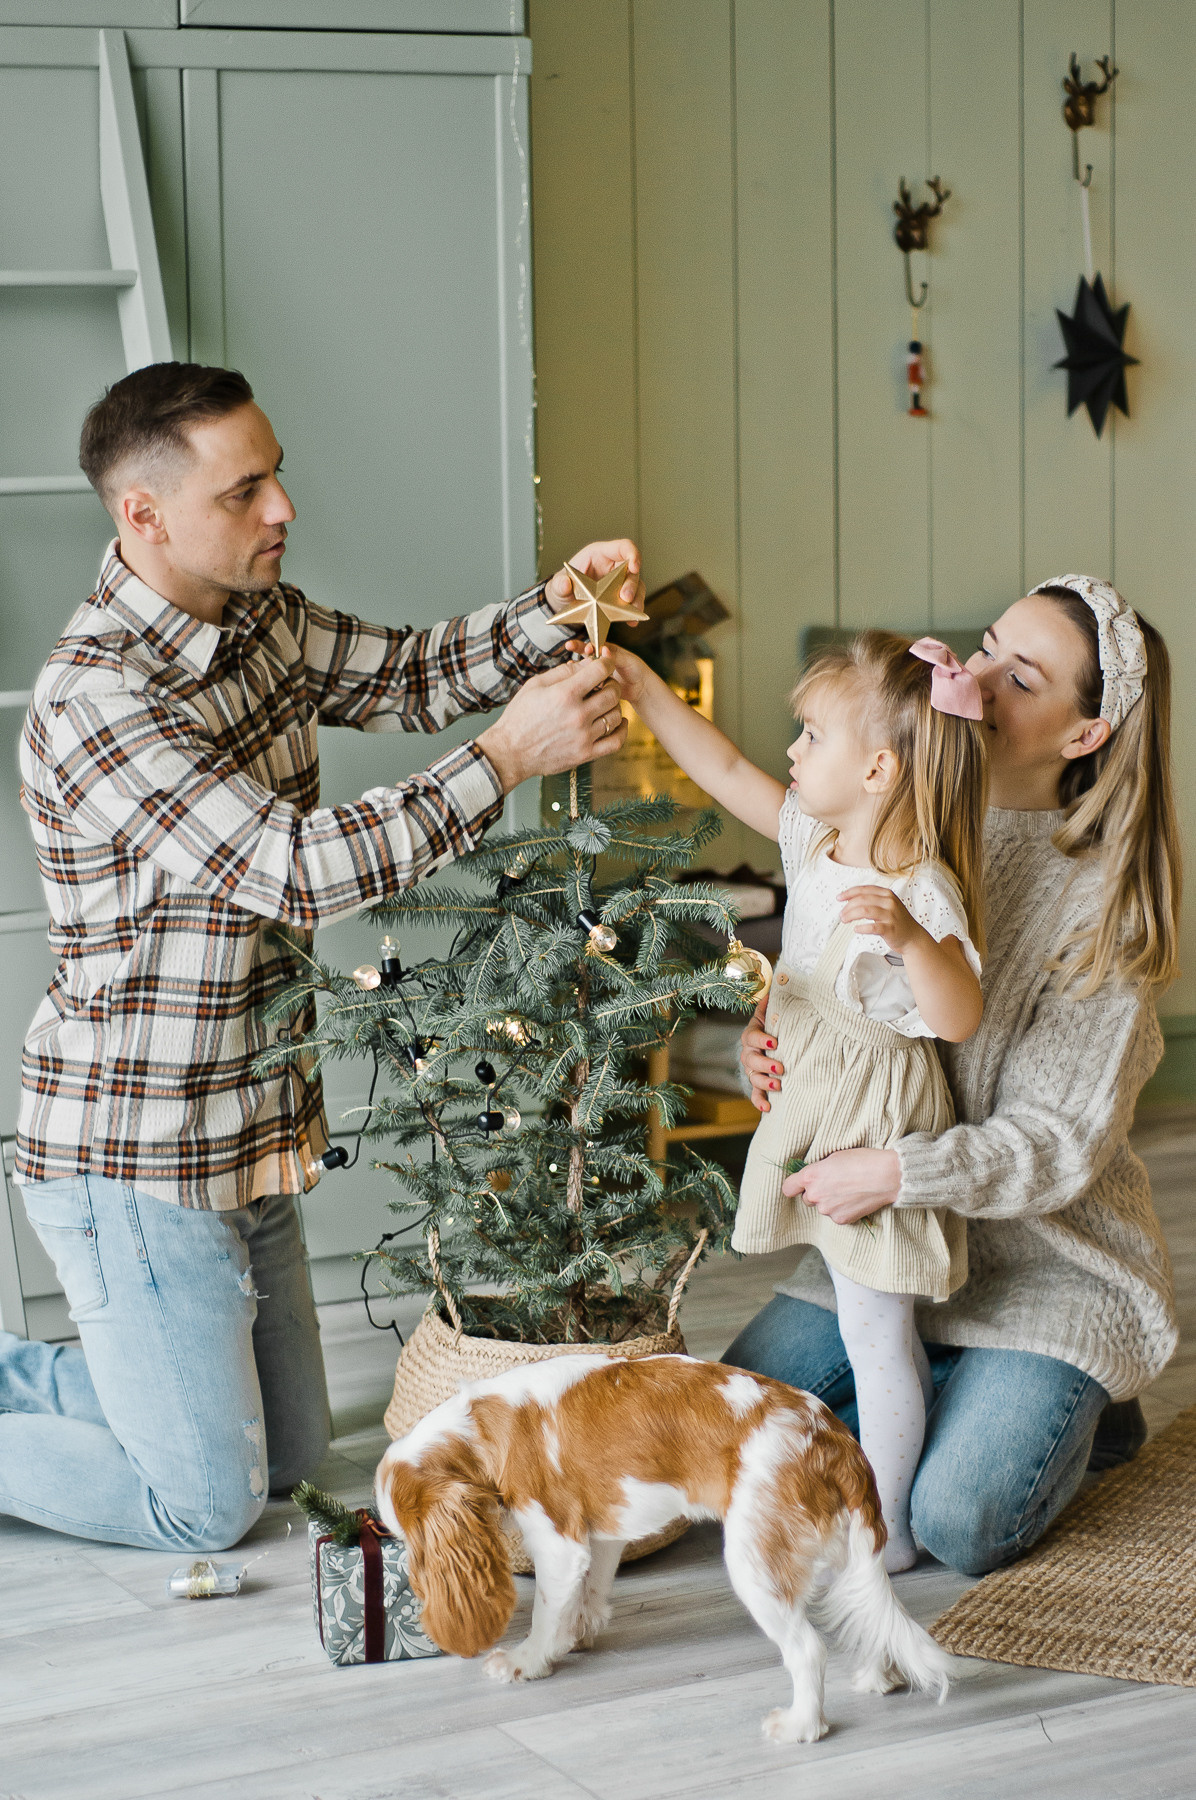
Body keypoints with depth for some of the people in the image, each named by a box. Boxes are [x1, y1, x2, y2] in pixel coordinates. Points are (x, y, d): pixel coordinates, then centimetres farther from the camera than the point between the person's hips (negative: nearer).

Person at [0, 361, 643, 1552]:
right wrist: (510, 755, -31)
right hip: (136, 1158, -9)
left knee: (290, 1451, 21)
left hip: (244, 1135, 9)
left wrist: (555, 608, -5)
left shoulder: (260, 620, 2)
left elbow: (406, 680, 14)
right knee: (206, 1502, 1)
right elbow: (295, 870, -31)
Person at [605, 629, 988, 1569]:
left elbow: (959, 1017, -29)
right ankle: (903, 1484, 32)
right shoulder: (816, 838, 0)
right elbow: (727, 771, 10)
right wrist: (644, 688, 6)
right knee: (882, 1332, 19)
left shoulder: (921, 891, -24)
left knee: (875, 1334, 2)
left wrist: (909, 936, -45)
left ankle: (887, 1525, 15)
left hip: (875, 1122, -8)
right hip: (823, 1105, 8)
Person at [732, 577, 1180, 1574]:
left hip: (1051, 1257, -5)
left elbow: (1062, 1142, -20)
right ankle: (968, 1391, 14)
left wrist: (899, 1172, -32)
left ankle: (1072, 1408, 12)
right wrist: (767, 1040, -14)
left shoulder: (1101, 896, -17)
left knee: (959, 1524, -19)